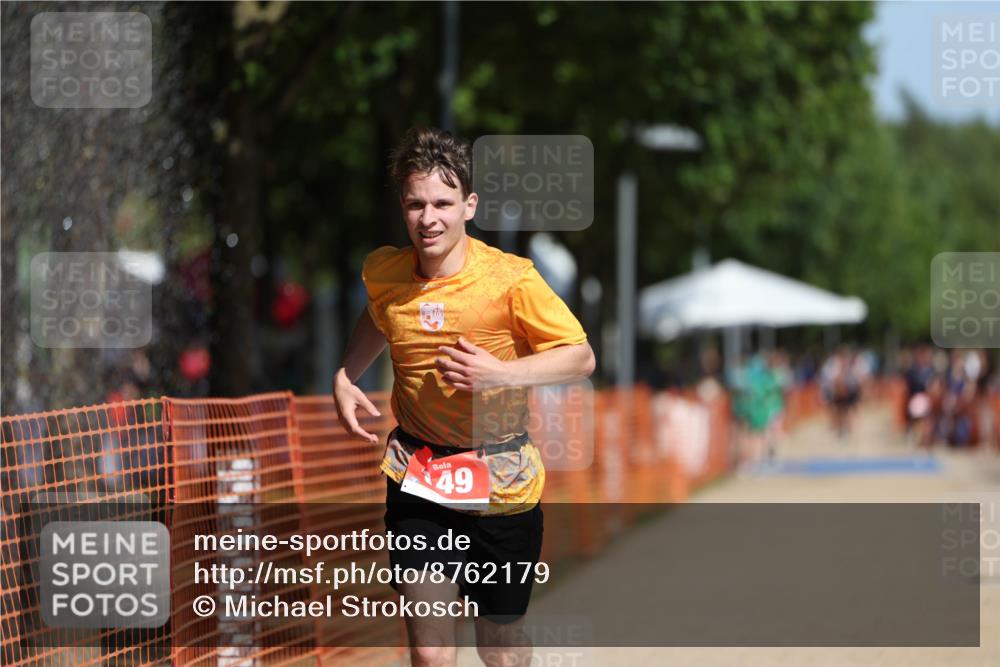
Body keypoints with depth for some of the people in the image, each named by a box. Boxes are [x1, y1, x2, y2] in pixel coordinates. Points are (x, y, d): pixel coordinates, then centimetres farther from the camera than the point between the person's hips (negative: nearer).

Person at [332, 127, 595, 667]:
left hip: (500, 479, -2)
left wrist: (499, 373, -25)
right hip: (415, 475, 2)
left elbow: (581, 358, -11)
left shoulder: (510, 278, -16)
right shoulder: (382, 272, -2)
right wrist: (344, 378, 8)